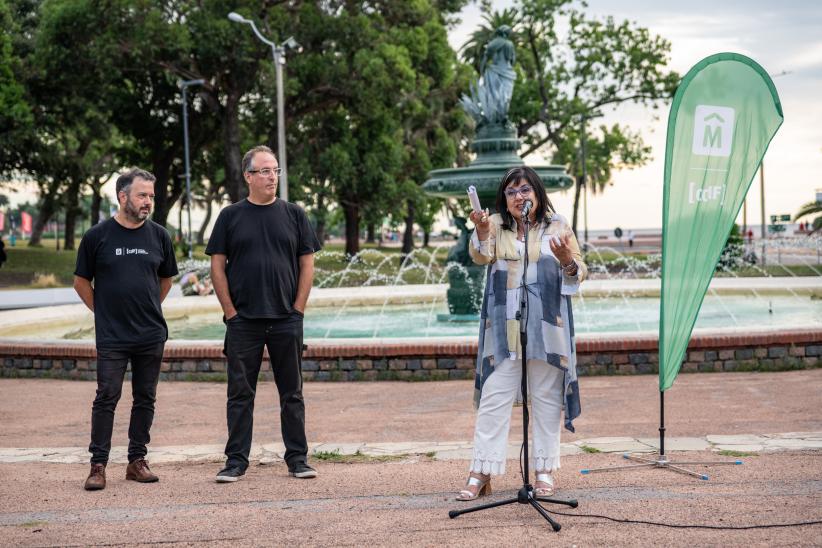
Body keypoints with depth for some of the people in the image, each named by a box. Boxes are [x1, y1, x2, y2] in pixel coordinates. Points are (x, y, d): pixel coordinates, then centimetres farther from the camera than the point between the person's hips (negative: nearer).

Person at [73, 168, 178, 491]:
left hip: (152, 334, 3)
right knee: (107, 398, -3)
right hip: (111, 337, -3)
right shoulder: (98, 236, -2)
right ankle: (98, 464, 3)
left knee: (145, 399, 8)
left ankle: (137, 461, 17)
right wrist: (105, 311, 5)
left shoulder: (159, 236, 6)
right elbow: (81, 282, 6)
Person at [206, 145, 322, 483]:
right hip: (243, 321, -1)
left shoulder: (294, 215, 7)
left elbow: (307, 264, 6)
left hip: (287, 319, 1)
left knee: (292, 393, 7)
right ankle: (236, 460, 12)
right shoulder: (231, 216, 4)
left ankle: (297, 458, 15)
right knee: (240, 393, 4)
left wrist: (298, 308, -1)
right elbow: (217, 267, 3)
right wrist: (230, 312, -4)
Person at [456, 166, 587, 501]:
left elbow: (579, 274, 3)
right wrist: (482, 233, -33)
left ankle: (545, 470, 17)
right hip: (503, 330, 0)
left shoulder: (558, 227, 6)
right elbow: (481, 257, -12)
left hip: (546, 328, 0)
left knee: (546, 398, 7)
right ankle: (481, 473, 2)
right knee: (493, 399, 0)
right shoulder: (496, 225, 7)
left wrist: (568, 260, -20)